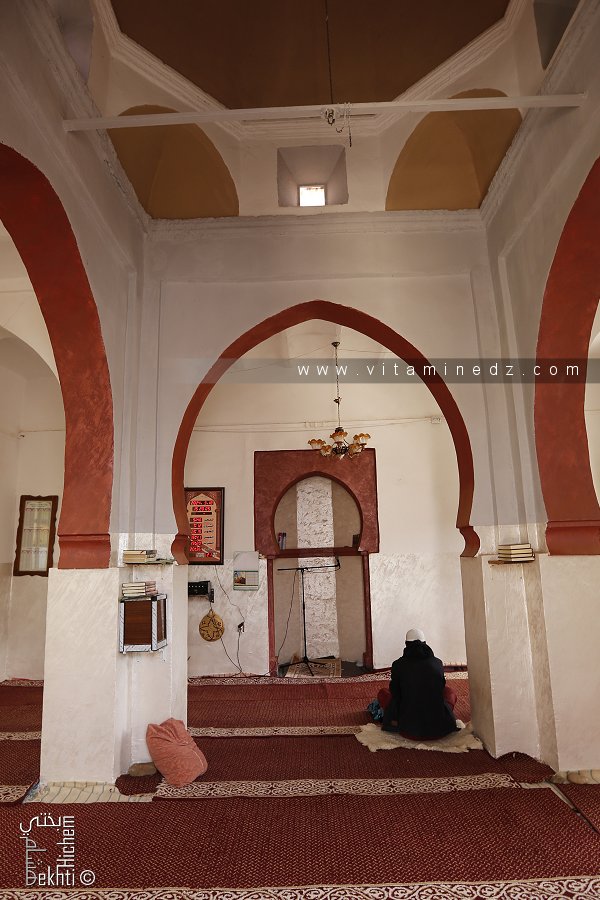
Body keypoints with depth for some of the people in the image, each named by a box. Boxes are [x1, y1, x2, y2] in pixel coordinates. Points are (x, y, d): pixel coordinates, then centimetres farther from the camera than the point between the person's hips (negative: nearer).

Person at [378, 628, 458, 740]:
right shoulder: (438, 663, 2)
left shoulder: (398, 665, -4)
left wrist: (393, 719, 27)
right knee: (449, 691, 29)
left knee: (382, 693, 19)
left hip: (410, 731, -2)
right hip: (439, 731, 2)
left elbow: (395, 694, 7)